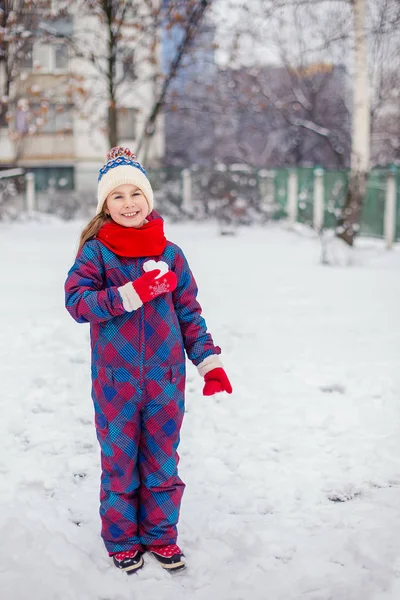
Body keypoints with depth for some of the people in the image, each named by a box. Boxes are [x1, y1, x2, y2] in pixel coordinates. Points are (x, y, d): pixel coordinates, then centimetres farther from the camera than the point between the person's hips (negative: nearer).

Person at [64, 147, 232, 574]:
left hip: (165, 379, 2)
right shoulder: (95, 251, -5)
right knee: (119, 464, 10)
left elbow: (189, 313, 8)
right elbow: (76, 301, -18)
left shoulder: (170, 254, 2)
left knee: (162, 463, 12)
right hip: (115, 380, -2)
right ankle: (121, 541, 29)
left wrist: (210, 363, 2)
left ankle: (160, 535, 31)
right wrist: (132, 293, -26)